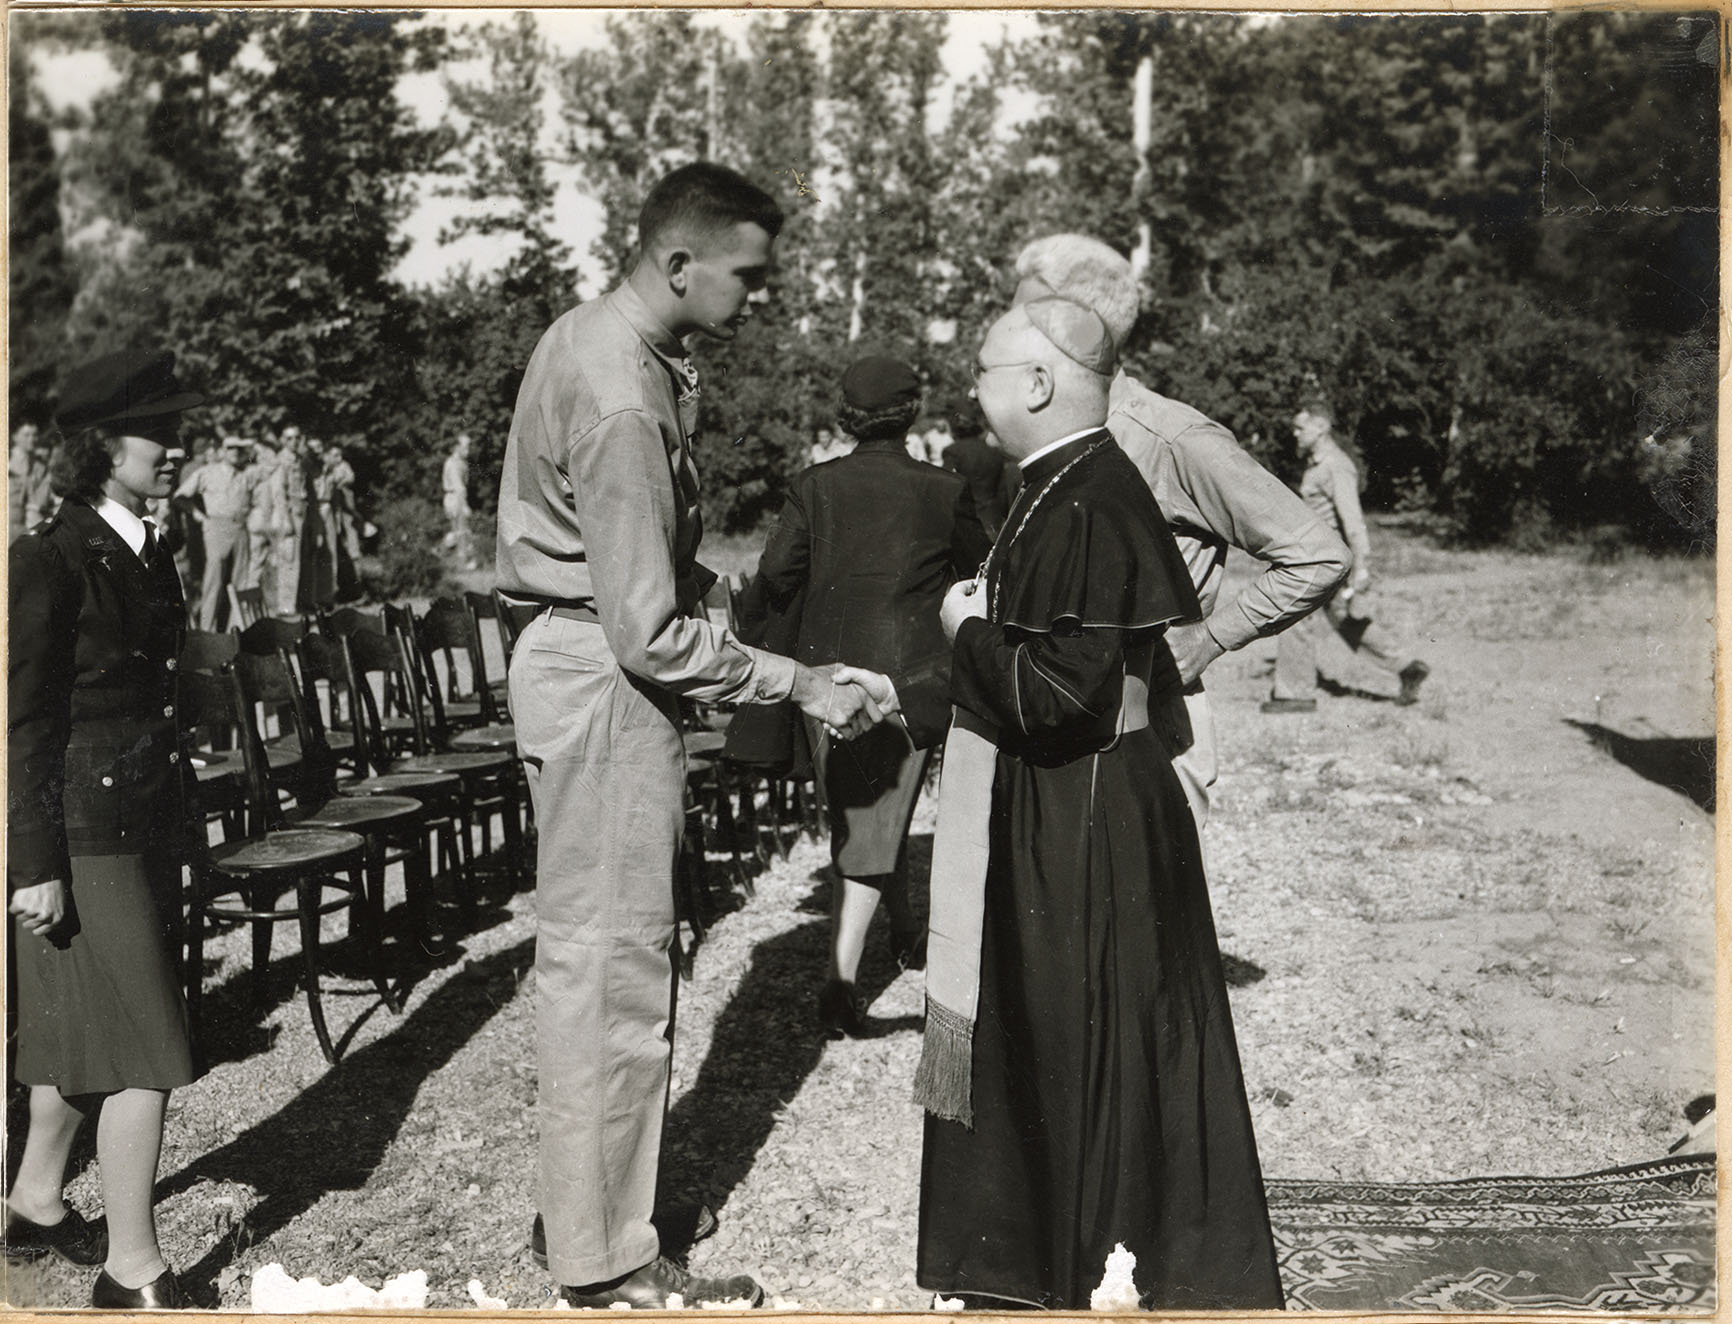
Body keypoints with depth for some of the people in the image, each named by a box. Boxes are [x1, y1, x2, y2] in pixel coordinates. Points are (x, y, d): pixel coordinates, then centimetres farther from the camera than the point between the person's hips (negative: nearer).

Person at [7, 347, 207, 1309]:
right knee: (141, 1054, -6)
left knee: (79, 1028, 20)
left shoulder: (149, 559, 11)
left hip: (143, 824, 8)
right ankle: (132, 1272, 4)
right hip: (83, 832, -8)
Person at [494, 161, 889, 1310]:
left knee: (611, 958, 17)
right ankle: (610, 1268, 11)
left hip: (579, 651, 11)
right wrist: (798, 684, -17)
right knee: (614, 968, -1)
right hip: (607, 687, -11)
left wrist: (693, 577, 9)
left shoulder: (590, 336, 9)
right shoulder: (623, 406, -24)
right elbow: (652, 636, -25)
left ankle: (598, 1223, 30)